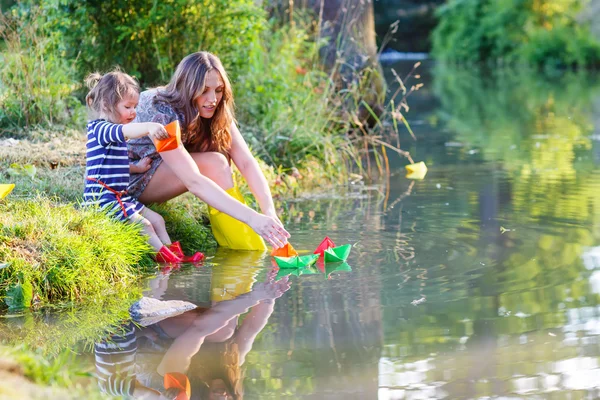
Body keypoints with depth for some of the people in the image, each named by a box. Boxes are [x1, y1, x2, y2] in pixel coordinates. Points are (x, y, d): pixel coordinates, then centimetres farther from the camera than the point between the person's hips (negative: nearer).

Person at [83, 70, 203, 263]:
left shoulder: (115, 134, 19)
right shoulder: (98, 128, -16)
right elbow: (123, 131, -40)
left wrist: (137, 167, 22)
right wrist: (148, 127, -55)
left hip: (120, 197, 11)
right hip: (103, 198, -11)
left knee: (156, 220, 9)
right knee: (143, 224, -21)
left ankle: (175, 255, 6)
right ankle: (164, 256, -21)